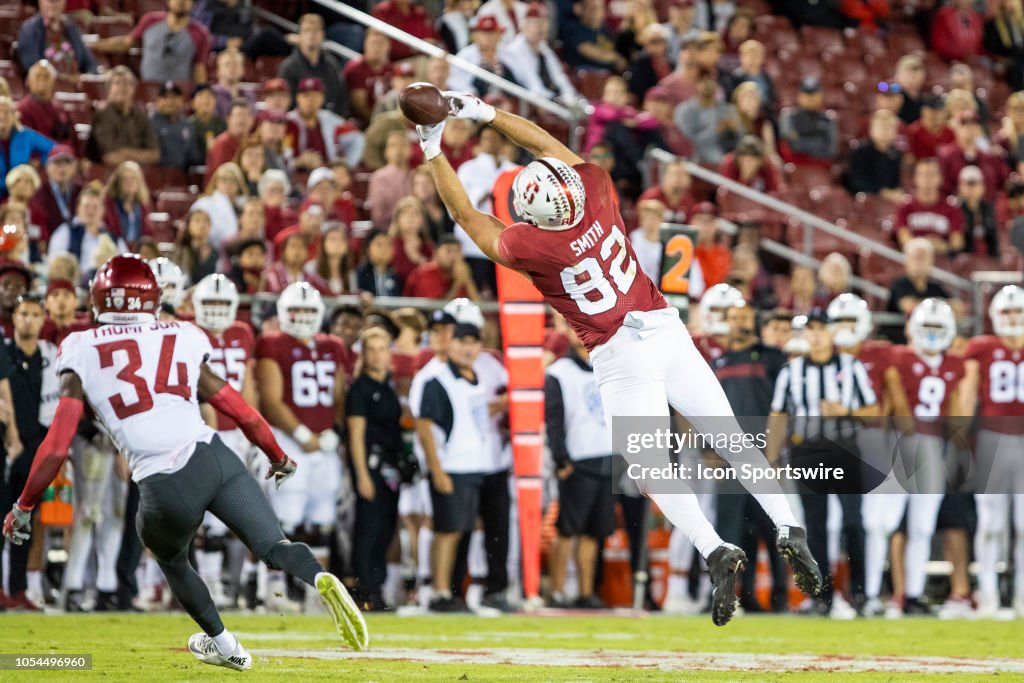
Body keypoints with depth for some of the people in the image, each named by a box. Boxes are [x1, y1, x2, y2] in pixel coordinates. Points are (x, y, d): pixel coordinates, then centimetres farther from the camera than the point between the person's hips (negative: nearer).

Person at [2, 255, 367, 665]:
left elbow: (57, 446, 3)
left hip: (163, 488, -1)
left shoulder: (83, 356, 7)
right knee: (274, 547, 3)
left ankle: (223, 644, 39)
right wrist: (279, 458, 34)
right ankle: (322, 580, -28)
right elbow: (242, 413, 17)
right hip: (213, 458, 1)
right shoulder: (181, 341, 14)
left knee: (170, 558, 29)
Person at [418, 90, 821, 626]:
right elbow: (548, 144, 7)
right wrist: (482, 112, 9)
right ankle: (788, 529, 0)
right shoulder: (597, 192, -9)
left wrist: (433, 149, 1)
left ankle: (714, 551, -18)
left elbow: (468, 217, -4)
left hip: (621, 356, -5)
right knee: (732, 441, 8)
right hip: (667, 330, 5)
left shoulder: (533, 246, -20)